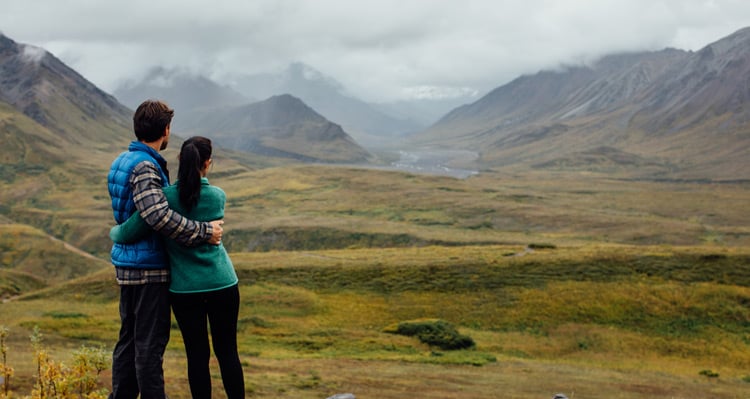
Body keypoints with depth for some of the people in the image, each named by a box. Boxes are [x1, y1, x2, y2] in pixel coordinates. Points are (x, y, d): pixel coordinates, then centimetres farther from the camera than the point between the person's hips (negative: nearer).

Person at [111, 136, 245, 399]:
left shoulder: (165, 197, -12)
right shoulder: (218, 197, -4)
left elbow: (128, 234, -10)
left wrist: (114, 233, 13)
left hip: (185, 288, -1)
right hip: (223, 285, 1)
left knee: (198, 355, 7)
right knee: (227, 352, 10)